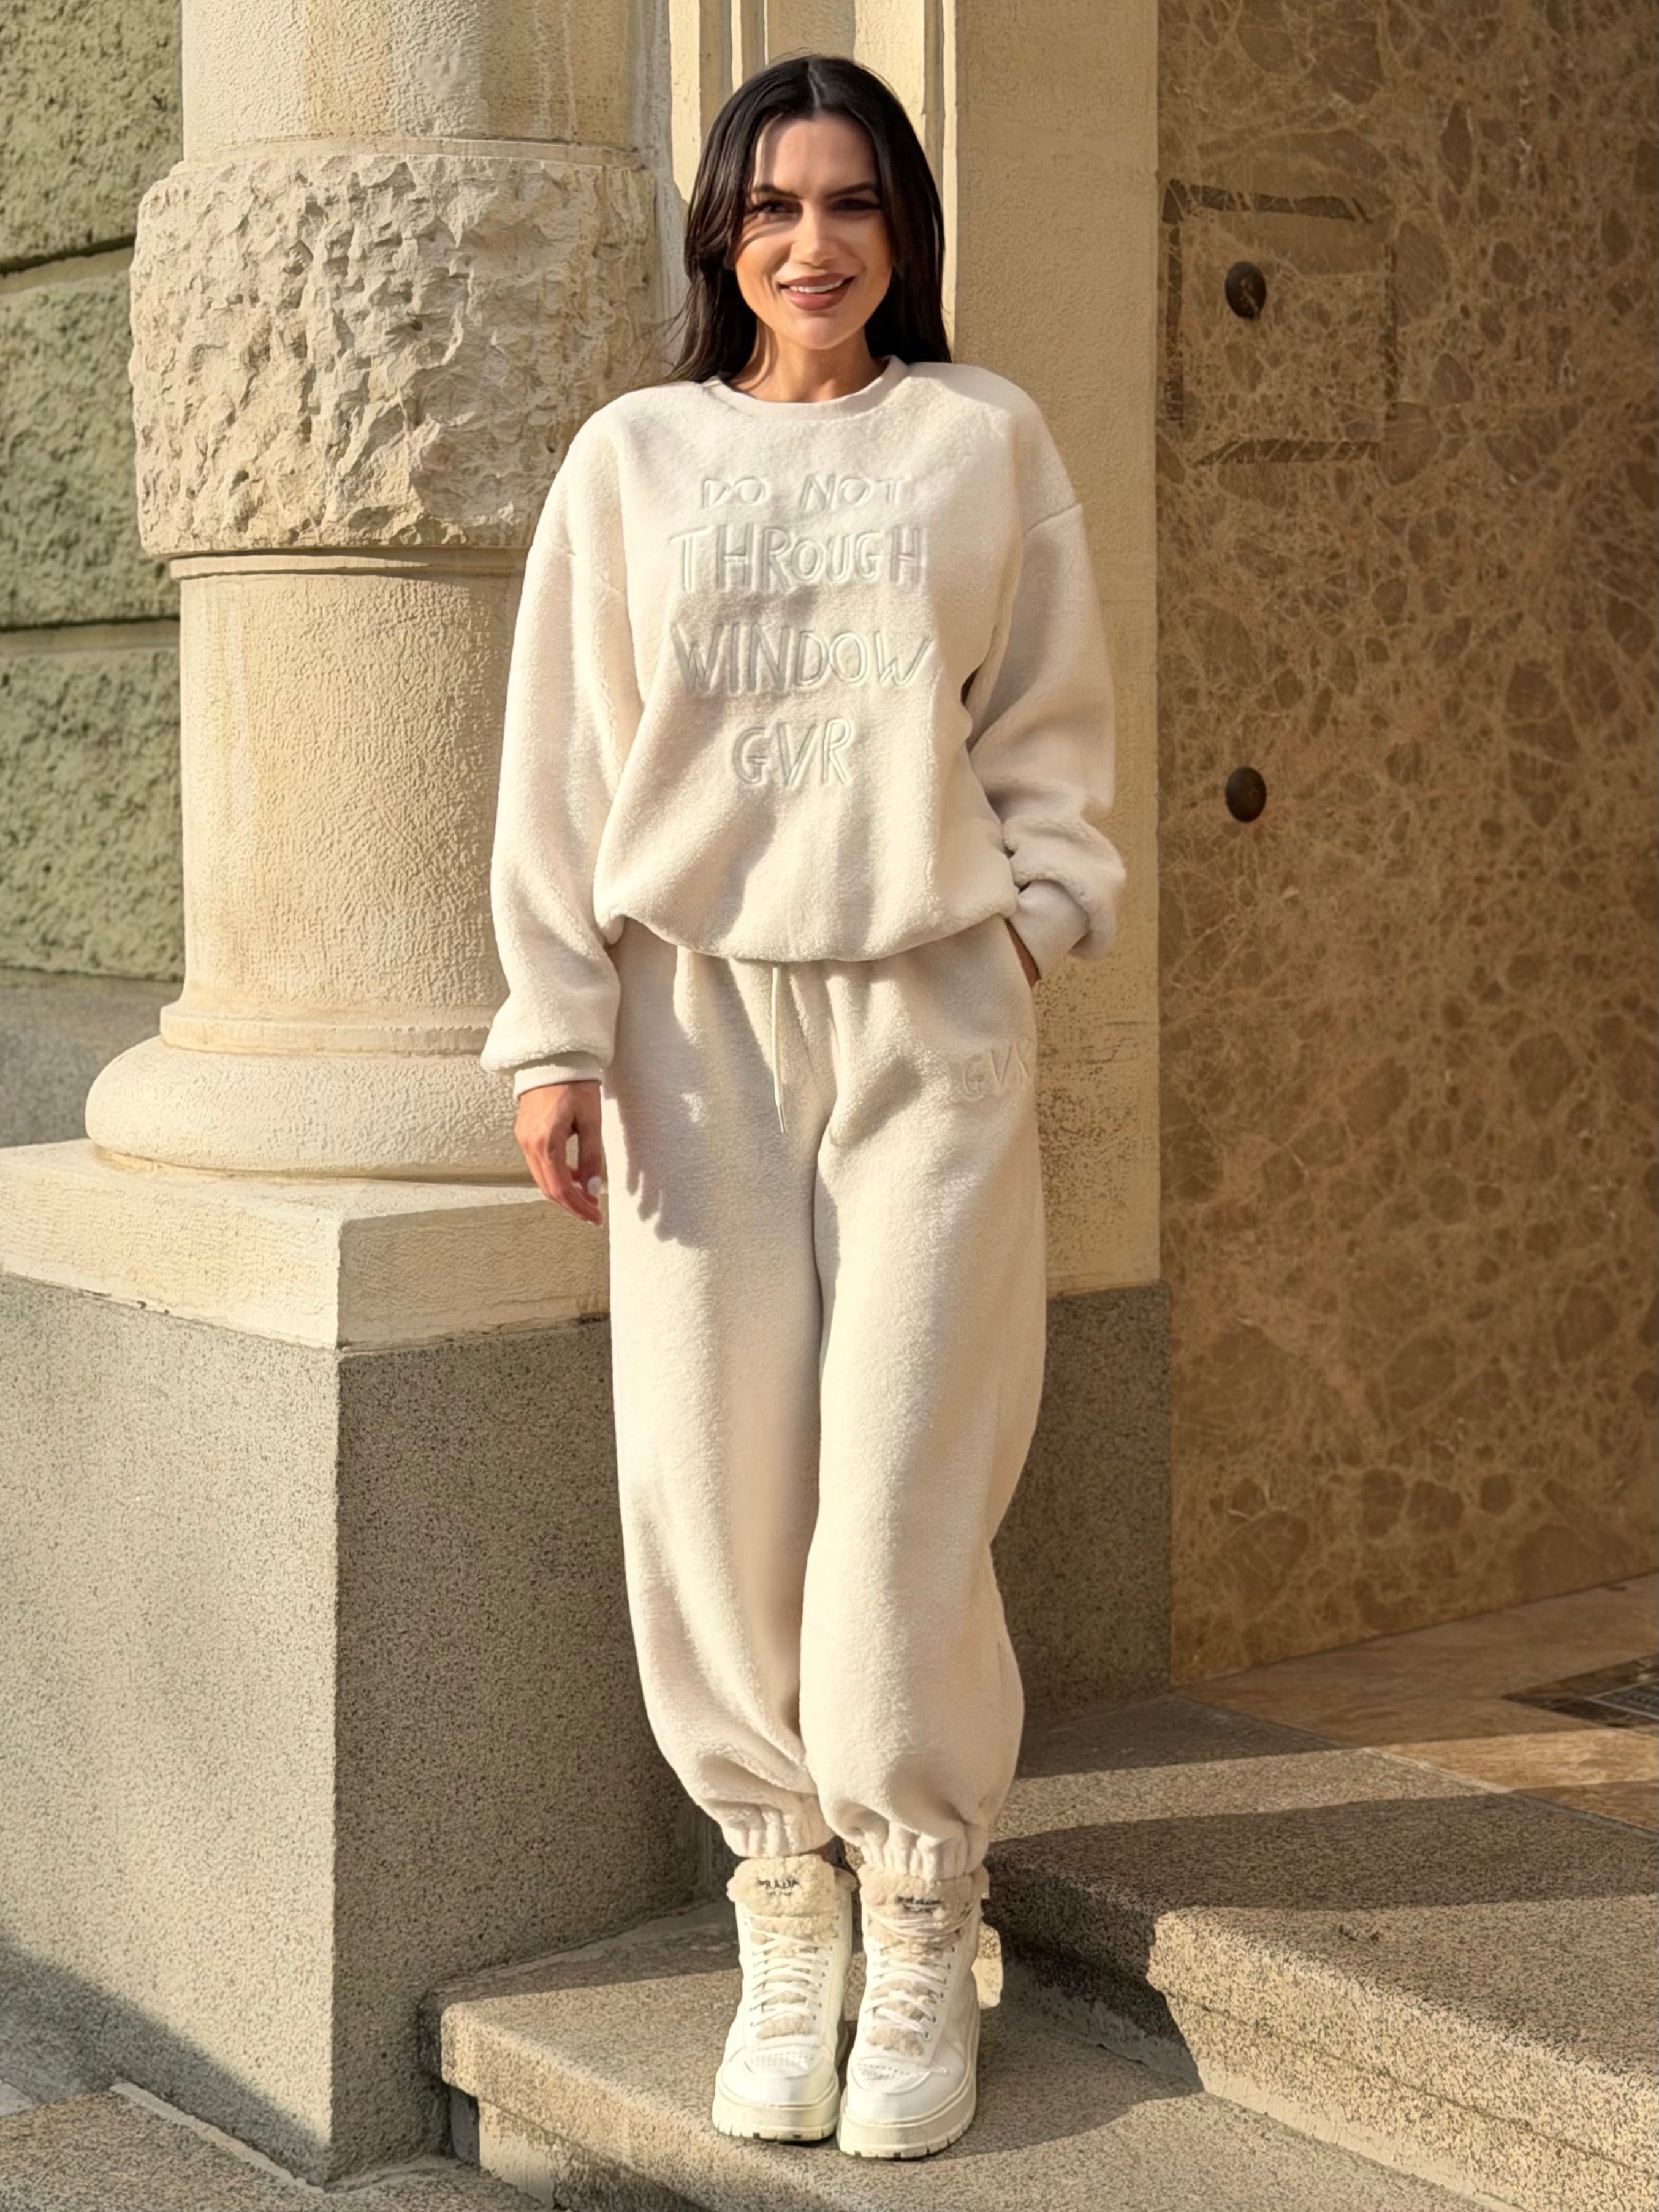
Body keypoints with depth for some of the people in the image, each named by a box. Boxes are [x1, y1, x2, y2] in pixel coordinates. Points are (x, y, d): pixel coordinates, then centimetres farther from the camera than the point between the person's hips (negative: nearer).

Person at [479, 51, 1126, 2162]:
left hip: (928, 1013, -1)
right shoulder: (633, 454, 11)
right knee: (713, 1496, -1)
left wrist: (1019, 926, -5)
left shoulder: (985, 436, 10)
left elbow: (1052, 728, 11)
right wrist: (554, 1031, 1)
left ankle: (923, 1943, 8)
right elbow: (561, 759, 8)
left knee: (904, 1501, -5)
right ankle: (783, 1928, 11)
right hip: (698, 1014, 1)